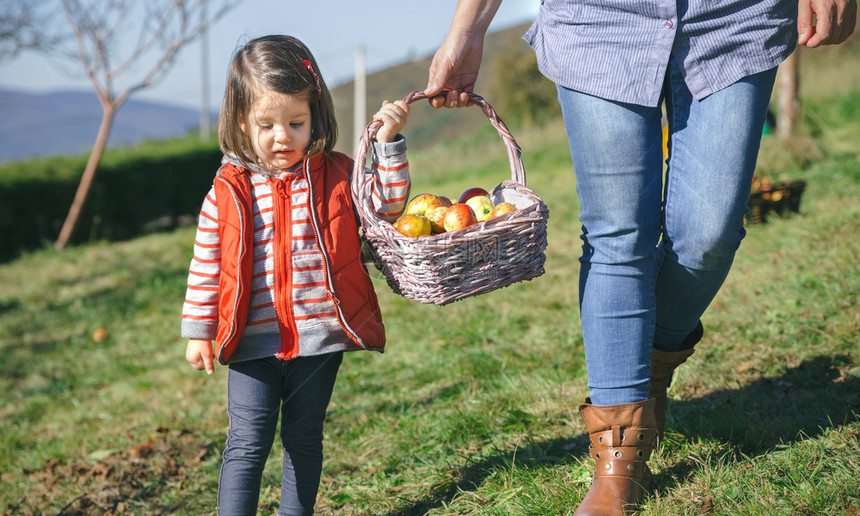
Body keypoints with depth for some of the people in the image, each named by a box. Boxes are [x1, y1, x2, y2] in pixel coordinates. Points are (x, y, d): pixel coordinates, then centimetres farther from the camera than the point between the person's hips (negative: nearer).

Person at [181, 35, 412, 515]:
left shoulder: (336, 176, 1)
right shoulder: (228, 193, -2)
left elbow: (389, 202, -2)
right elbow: (207, 265, 3)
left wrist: (390, 141, -12)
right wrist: (199, 331, 3)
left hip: (320, 336, 1)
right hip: (253, 341, -1)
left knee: (303, 437, 14)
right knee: (248, 441, -3)